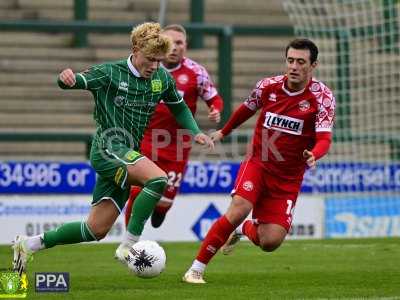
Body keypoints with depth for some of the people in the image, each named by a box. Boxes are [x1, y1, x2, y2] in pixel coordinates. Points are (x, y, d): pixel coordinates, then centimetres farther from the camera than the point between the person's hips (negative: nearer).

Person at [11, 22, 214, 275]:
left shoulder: (162, 78, 8)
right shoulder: (111, 73, -7)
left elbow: (179, 107, 23)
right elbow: (73, 82, -11)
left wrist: (195, 132, 7)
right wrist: (67, 78, -36)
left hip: (128, 154, 7)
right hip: (108, 147, -7)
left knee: (97, 230, 6)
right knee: (158, 178, -31)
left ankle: (30, 244, 20)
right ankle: (128, 246, -26)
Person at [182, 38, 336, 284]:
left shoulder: (323, 97, -13)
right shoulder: (268, 86, -6)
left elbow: (324, 139, -22)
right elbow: (247, 109, 16)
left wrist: (314, 155, -45)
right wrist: (224, 132, 30)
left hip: (288, 178, 0)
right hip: (257, 164, 0)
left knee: (270, 242, -9)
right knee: (239, 209, -27)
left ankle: (244, 229, 30)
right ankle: (196, 270, -18)